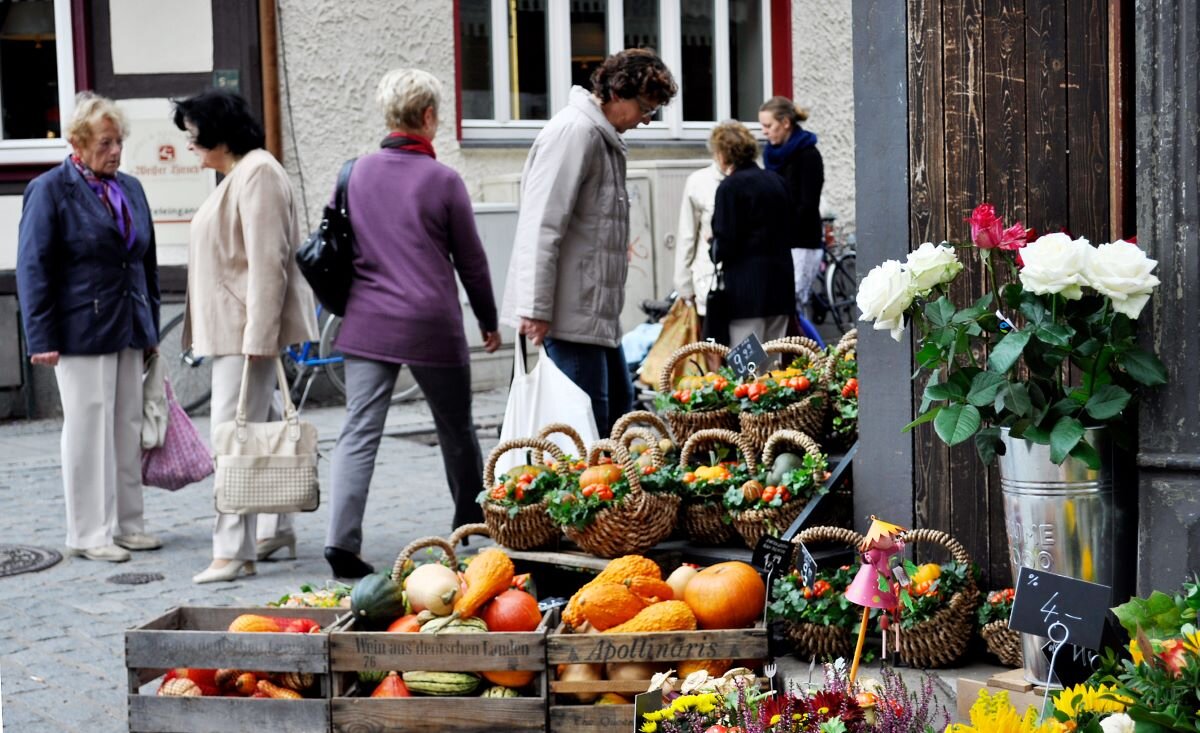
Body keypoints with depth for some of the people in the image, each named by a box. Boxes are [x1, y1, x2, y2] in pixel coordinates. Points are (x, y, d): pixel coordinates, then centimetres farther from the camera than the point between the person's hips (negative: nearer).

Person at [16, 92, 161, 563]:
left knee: (129, 429, 9)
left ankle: (127, 524, 19)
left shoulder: (130, 189, 13)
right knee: (88, 430, -1)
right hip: (82, 330, -6)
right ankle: (88, 534, 8)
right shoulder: (51, 190, -5)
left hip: (129, 330, 6)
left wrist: (151, 326, 15)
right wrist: (41, 338, -13)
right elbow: (33, 268, -8)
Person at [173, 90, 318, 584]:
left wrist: (257, 336, -24)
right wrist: (253, 334, 18)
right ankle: (276, 529, 26)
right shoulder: (236, 176, 18)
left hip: (248, 328, -11)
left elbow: (267, 262, -21)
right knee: (254, 432, 16)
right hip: (232, 329, 11)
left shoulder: (258, 174, -14)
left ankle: (234, 550, -8)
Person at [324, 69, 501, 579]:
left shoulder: (355, 174, 5)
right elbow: (470, 260, 1)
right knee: (456, 427, 16)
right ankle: (471, 518, 34)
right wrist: (488, 321, 14)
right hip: (432, 325, -3)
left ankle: (342, 541, -12)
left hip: (367, 323, 3)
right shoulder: (443, 180, -6)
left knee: (359, 432, -1)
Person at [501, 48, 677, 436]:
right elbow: (541, 226, -21)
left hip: (597, 310, 11)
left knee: (620, 402, 14)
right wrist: (535, 309, -23)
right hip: (569, 312, -11)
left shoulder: (604, 137, 18)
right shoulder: (574, 132, -14)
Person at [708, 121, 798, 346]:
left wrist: (717, 251, 6)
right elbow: (791, 225, 17)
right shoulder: (777, 181, 11)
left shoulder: (730, 186, -11)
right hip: (780, 280, 7)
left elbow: (725, 240, -14)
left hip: (748, 284, -7)